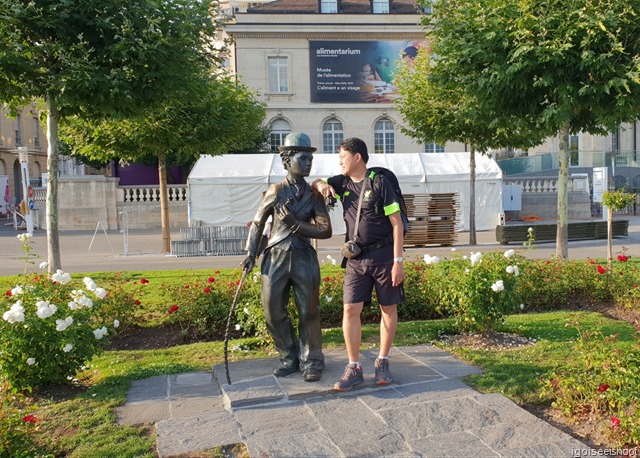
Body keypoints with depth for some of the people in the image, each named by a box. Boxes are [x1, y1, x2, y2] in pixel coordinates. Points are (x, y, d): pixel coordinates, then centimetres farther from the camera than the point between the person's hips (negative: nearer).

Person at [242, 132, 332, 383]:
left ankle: (311, 362, 19)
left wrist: (296, 224, -13)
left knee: (309, 312, 3)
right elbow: (257, 223, 8)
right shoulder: (276, 191, 2)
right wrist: (250, 254, 0)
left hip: (304, 258, 0)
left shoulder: (314, 194, 4)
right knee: (273, 312, 4)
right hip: (276, 258, 0)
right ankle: (290, 358, 23)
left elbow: (326, 230, -3)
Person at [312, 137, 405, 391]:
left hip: (384, 256, -4)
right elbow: (315, 183, 24)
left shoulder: (379, 183, -8)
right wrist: (321, 185, -1)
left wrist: (398, 261, -14)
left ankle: (382, 363, 21)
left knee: (388, 309, 6)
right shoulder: (343, 182, 8)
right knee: (350, 310, -4)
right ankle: (354, 368, 3)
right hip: (356, 258, 4)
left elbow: (397, 223, -10)